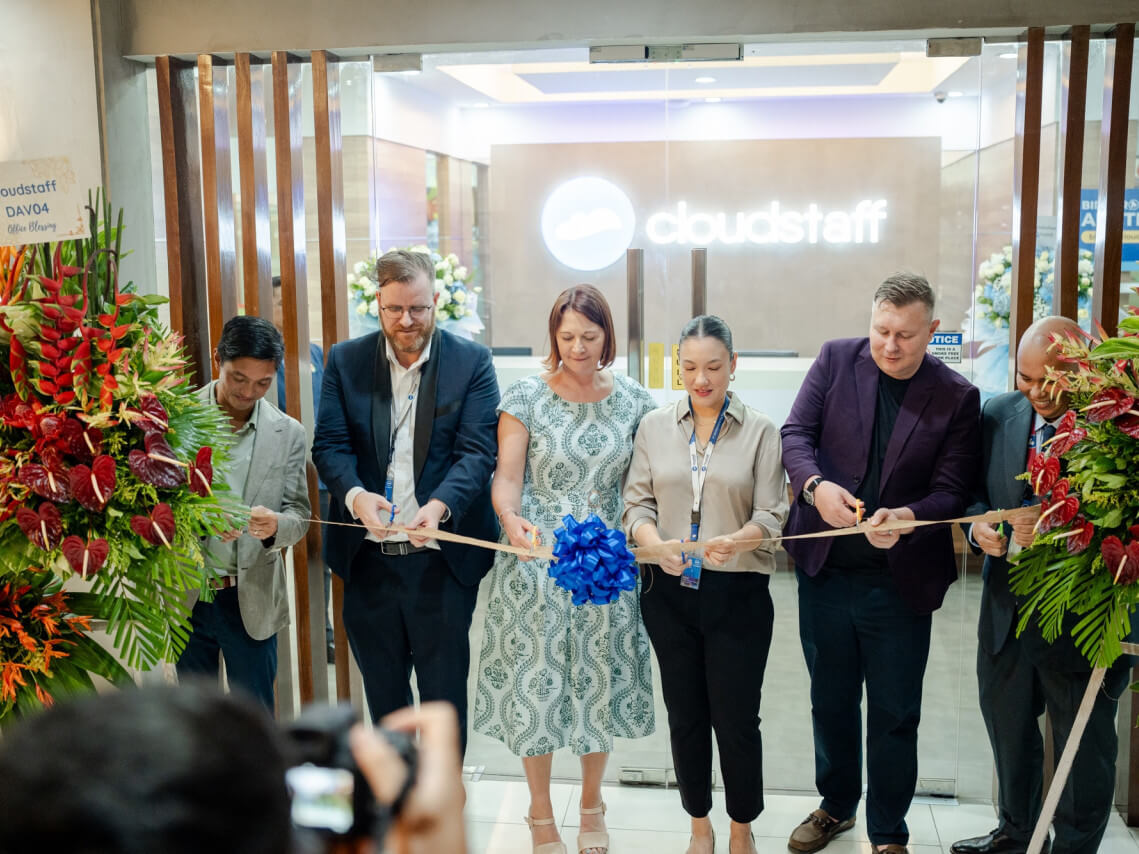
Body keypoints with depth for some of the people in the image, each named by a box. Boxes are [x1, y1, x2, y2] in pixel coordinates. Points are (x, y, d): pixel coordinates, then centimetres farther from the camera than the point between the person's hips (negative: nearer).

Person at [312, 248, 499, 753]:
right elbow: (330, 445, -2)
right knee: (382, 690, 17)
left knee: (445, 690, 8)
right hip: (368, 557, 3)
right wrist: (355, 495, -23)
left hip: (442, 556, -2)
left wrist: (439, 505, -28)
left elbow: (477, 451, -9)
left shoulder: (472, 362, -2)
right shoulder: (346, 361, 5)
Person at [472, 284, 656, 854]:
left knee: (599, 678, 11)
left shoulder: (633, 400, 2)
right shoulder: (526, 397, -4)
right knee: (536, 679, 5)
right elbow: (507, 476, -7)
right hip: (536, 557, -2)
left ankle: (591, 806, 34)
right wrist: (510, 518, -28)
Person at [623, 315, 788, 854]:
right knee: (685, 714, 13)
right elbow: (637, 502, 3)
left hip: (737, 593, -2)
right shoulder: (655, 427, 4)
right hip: (671, 591, 2)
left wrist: (736, 540, -27)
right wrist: (656, 543, -17)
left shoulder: (760, 431, -2)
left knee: (737, 718, 3)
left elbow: (771, 516, -6)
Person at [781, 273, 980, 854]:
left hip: (900, 582, -2)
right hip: (824, 569, 2)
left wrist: (908, 516, -29)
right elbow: (795, 433, -7)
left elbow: (952, 490, -8)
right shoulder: (836, 359, -1)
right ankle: (837, 805, 43)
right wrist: (816, 485, -27)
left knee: (894, 714, 11)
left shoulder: (957, 397, -5)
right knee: (830, 699, 20)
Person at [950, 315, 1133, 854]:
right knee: (1007, 727, 23)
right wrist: (980, 525, -12)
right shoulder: (998, 415, 0)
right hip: (1007, 608, 6)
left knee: (1084, 747, 13)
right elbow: (974, 490, 9)